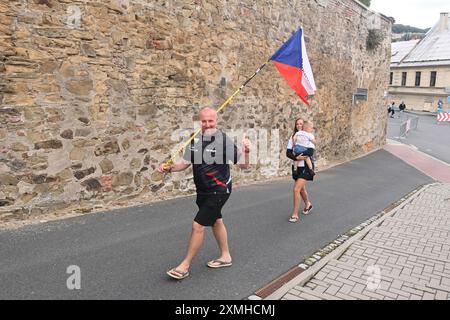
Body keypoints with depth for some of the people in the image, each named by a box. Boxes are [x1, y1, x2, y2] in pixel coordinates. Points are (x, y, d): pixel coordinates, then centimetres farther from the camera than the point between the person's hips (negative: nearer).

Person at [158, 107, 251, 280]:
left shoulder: (224, 140, -20)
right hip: (203, 190, 7)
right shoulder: (195, 140, -3)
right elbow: (184, 163, 5)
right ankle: (225, 256, 42)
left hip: (219, 191, -7)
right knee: (216, 221, 21)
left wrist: (246, 151, -36)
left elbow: (244, 165, -16)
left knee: (198, 225, -8)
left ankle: (185, 266, 10)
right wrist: (169, 168, -13)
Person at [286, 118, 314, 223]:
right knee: (301, 188, 22)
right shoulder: (293, 137, 2)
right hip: (296, 167, 4)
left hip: (306, 167, -4)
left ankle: (295, 214, -4)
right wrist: (296, 158, -22)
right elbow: (288, 153, -6)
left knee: (296, 189, -14)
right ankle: (308, 205, 49)